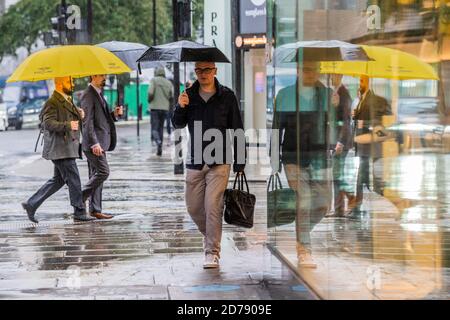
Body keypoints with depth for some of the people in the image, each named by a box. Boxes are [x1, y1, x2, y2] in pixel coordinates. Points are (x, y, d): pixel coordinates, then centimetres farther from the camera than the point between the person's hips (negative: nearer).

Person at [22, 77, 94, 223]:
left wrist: (79, 115, 7)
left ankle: (31, 204, 18)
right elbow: (49, 123, -23)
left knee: (58, 180, 14)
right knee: (73, 180, -6)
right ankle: (79, 212, 1)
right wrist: (68, 125, -35)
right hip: (60, 148, -10)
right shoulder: (52, 103, -13)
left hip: (68, 148, 10)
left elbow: (74, 120, 28)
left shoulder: (67, 100, 18)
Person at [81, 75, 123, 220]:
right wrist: (94, 143, -23)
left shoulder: (98, 94, 19)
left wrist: (114, 114, 7)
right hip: (94, 143, -10)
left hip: (100, 143, 10)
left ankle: (95, 210, 10)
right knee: (103, 172, -14)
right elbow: (88, 122, -18)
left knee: (96, 174, 9)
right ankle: (80, 198, -5)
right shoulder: (88, 95, -12)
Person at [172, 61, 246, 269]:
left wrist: (239, 163, 1)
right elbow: (178, 125, 2)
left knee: (213, 205, -11)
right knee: (193, 207, 8)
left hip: (219, 161, -3)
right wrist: (180, 108, -20)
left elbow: (237, 131, 3)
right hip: (195, 160, 3)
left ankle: (212, 253, -6)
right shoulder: (189, 95, 7)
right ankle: (211, 236, 33)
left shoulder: (227, 96, 0)